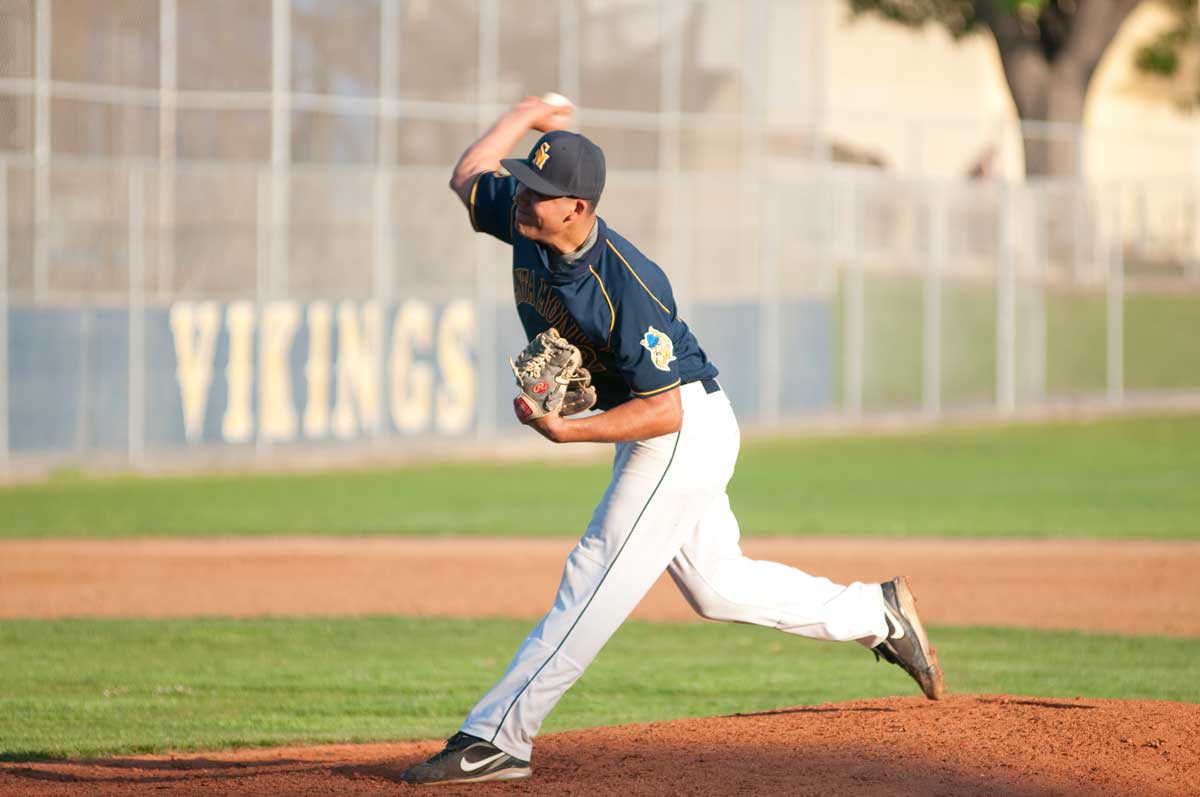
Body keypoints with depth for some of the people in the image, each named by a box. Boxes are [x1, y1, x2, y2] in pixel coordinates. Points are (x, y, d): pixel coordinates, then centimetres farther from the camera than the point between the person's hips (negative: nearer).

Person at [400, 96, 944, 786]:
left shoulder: (630, 287, -32)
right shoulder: (525, 221, -11)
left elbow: (666, 410, -30)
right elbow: (470, 174, 11)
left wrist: (567, 431, -38)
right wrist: (524, 117, 24)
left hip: (688, 429, -9)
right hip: (653, 438, 9)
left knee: (595, 583, -10)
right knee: (715, 585, 18)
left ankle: (495, 738, -11)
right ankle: (876, 615, 31)